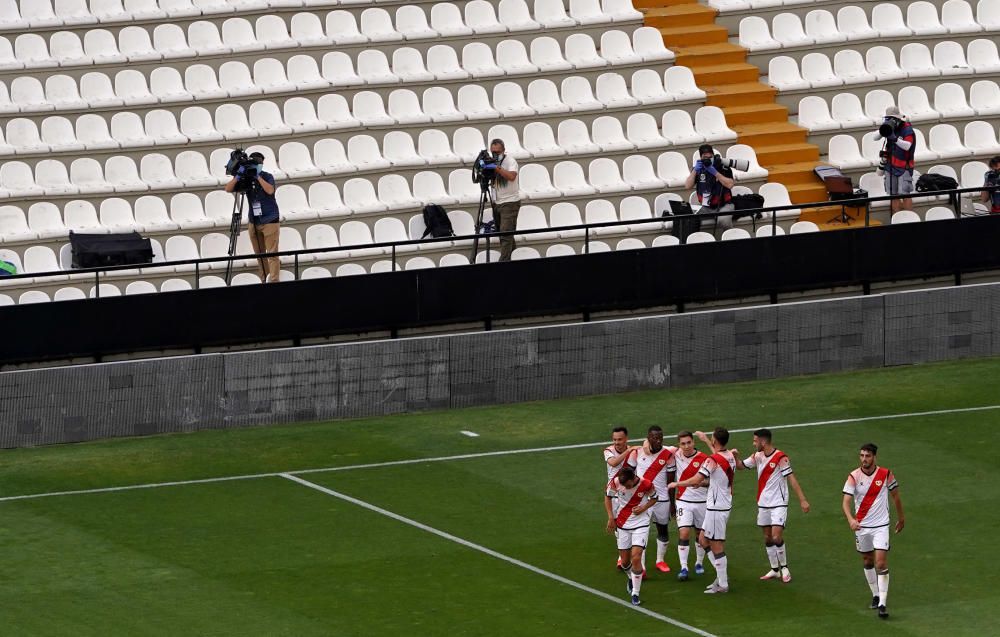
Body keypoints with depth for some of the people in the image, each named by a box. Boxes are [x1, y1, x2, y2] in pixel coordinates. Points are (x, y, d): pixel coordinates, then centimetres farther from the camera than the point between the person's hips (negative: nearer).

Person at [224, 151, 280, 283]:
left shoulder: (267, 177, -3)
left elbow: (270, 190, -23)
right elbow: (228, 189, -6)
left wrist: (258, 176, -22)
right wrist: (238, 176, -19)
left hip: (269, 221, -4)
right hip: (253, 221, 4)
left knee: (272, 254, -9)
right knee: (260, 255, 7)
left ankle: (273, 281, -13)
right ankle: (264, 281, 12)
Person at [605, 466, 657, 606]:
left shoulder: (646, 485, -20)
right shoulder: (616, 482, -16)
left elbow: (653, 498, 1)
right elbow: (608, 496, 4)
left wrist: (643, 508, -18)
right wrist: (611, 517, -2)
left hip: (640, 524, -3)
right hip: (622, 524, 3)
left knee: (636, 557, -15)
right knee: (625, 561, 12)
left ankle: (635, 593, -4)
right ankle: (631, 578, 46)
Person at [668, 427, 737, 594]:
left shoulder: (712, 460, -21)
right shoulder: (731, 456, 5)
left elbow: (695, 480, -25)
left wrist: (676, 484, -10)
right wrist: (705, 440, 40)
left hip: (716, 508, -9)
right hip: (725, 504, 9)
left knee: (717, 546, -1)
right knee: (704, 540, 19)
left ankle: (723, 585, 4)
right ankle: (722, 576, 22)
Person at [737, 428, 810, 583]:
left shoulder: (780, 458, -15)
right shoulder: (757, 456, 5)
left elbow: (791, 479, -16)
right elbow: (740, 466, 15)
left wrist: (803, 500, -19)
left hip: (778, 504, -7)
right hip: (763, 504, 7)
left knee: (777, 537, -14)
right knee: (768, 538, 10)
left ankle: (784, 568, 3)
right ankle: (774, 570, 20)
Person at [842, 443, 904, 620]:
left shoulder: (886, 474, -7)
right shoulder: (854, 477, -8)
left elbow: (895, 496, 8)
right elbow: (846, 502, -16)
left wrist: (900, 519, 16)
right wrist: (851, 520, -35)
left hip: (881, 525, -2)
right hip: (861, 526, 2)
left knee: (881, 563, -11)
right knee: (868, 562, 14)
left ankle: (882, 604, -11)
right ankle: (876, 595, 35)